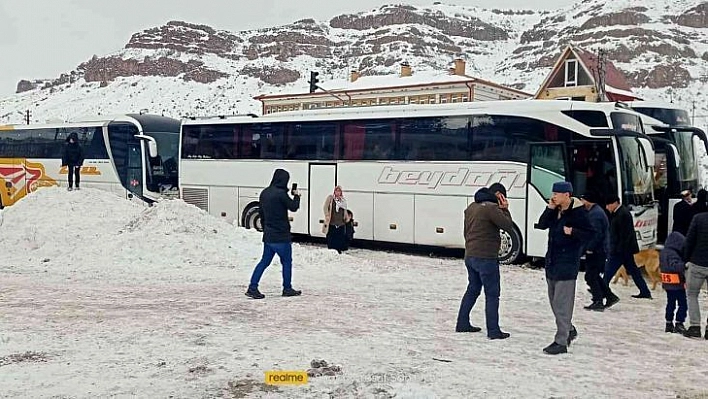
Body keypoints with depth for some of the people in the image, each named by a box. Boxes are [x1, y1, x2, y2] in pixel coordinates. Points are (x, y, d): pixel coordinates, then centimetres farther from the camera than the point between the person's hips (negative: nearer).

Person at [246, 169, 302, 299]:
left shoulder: (264, 193, 8)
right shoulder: (281, 194, -18)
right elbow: (293, 207, -6)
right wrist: (296, 196, 12)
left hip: (268, 236, 7)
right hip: (281, 236, -7)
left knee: (265, 261, 11)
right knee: (286, 261, 8)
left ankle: (252, 288, 5)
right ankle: (287, 289, 16)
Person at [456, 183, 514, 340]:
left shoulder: (471, 207, 12)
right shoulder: (491, 208, -16)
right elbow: (508, 225, -14)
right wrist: (504, 209, -2)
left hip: (470, 256, 9)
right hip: (486, 258, -9)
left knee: (472, 290, 20)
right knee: (492, 294, -1)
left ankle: (462, 324, 25)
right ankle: (493, 331, 1)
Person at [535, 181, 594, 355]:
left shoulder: (578, 212, -12)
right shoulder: (555, 210, 8)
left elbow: (590, 234, -11)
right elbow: (542, 225, 4)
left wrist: (572, 232, -24)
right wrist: (550, 209, -6)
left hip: (567, 263, -8)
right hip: (552, 261, 8)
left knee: (562, 302, -7)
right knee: (554, 300, 18)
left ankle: (561, 342, -1)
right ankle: (569, 330, 36)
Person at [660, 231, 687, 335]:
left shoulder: (663, 252, 9)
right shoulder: (673, 254, -20)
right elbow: (674, 266, -36)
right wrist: (684, 265, -45)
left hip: (667, 285, 9)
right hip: (677, 285, -9)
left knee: (670, 304, 16)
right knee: (683, 304, -1)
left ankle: (669, 324, 20)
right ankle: (679, 324, -3)